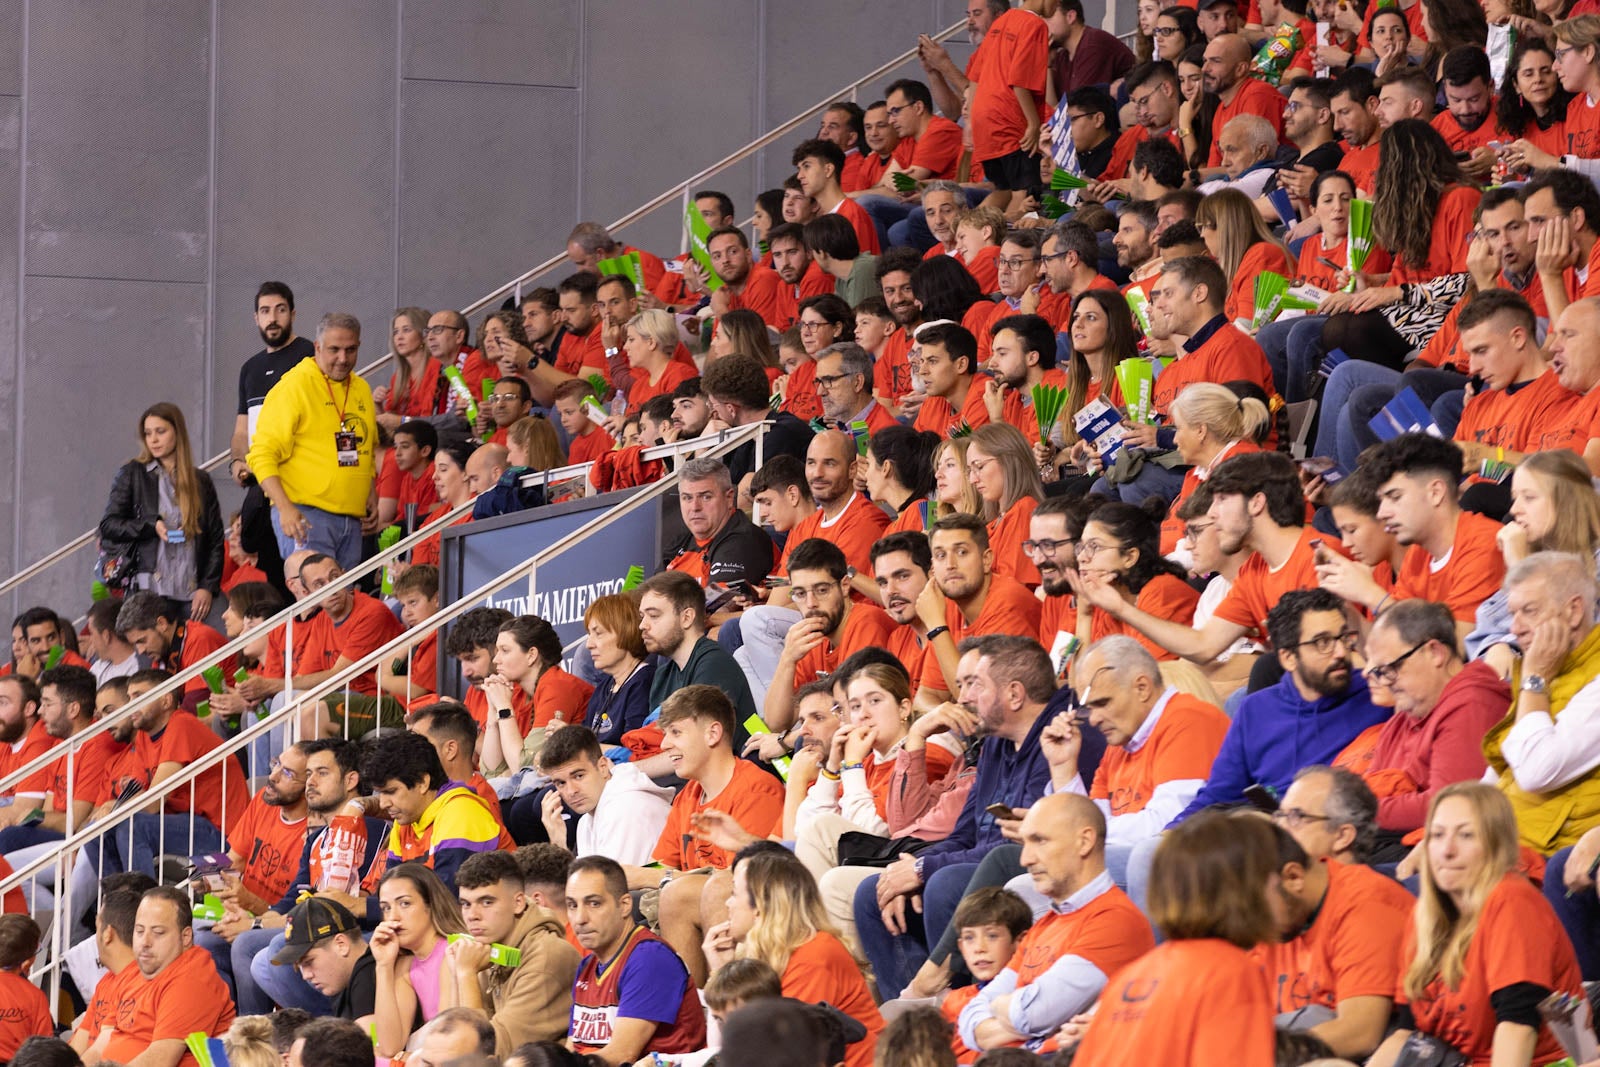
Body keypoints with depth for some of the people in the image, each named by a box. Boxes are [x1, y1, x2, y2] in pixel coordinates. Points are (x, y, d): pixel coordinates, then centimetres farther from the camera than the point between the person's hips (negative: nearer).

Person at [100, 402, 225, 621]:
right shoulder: (131, 474, 10)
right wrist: (152, 527, -12)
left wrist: (208, 587, 0)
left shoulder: (201, 481, 14)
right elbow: (108, 526, 4)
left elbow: (216, 540, 12)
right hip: (147, 591, -2)